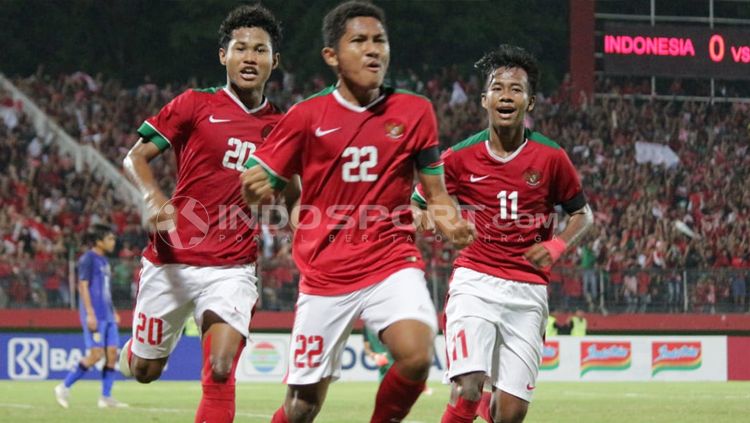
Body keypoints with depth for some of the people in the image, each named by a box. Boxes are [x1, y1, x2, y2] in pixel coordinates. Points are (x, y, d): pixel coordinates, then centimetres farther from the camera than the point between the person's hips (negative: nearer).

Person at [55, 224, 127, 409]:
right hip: (95, 316, -9)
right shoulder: (87, 259, -8)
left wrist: (113, 312, 21)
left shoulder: (104, 260, 18)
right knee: (96, 354, -12)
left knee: (112, 353, 2)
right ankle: (64, 388, -2)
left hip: (107, 316, 9)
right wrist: (90, 314, -20)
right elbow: (83, 286, -14)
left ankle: (106, 397, 4)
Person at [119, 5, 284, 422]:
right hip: (173, 260, -1)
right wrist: (154, 197, -22)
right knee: (144, 370, 11)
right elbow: (136, 158, -4)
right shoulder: (195, 105, -3)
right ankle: (131, 350, 47)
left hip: (232, 268, 1)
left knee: (220, 372, -16)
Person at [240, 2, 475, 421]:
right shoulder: (308, 116, 1)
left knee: (416, 354, -27)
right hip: (325, 273, 0)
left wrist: (450, 220, -12)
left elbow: (435, 192, 10)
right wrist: (255, 188, -20)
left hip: (393, 262, 0)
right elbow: (258, 180, 5)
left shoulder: (415, 111, 3)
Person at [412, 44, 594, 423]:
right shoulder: (461, 157, 0)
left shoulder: (551, 158, 0)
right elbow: (418, 205, 11)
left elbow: (582, 213, 13)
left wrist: (557, 246, -6)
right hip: (475, 282, -1)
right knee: (467, 391, -21)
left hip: (528, 291, 1)